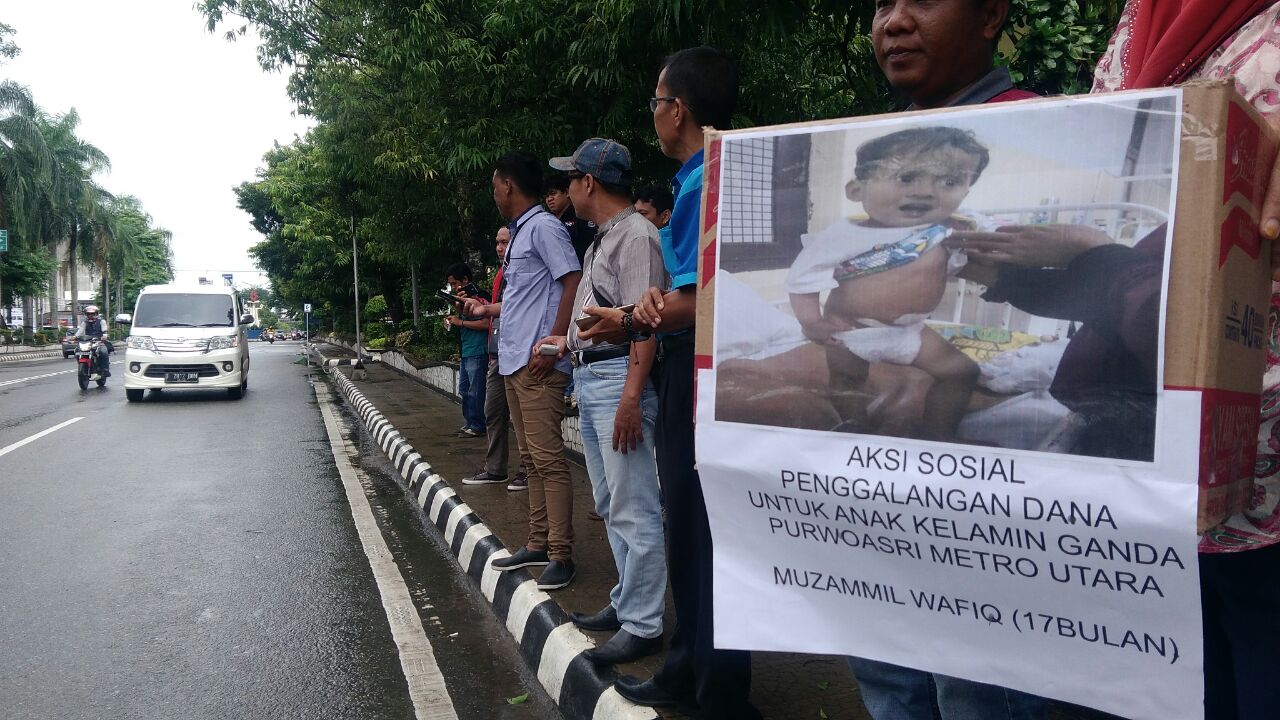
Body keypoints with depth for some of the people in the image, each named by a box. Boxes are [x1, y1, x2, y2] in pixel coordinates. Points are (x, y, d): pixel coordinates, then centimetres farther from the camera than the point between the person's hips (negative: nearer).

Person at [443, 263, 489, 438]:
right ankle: (469, 423, 23)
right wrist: (452, 321, 9)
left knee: (475, 391, -5)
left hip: (477, 351, -10)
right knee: (464, 390, 14)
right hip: (465, 351, 10)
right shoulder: (463, 297, 17)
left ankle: (477, 427, 1)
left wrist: (461, 322, -16)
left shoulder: (478, 297, -13)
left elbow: (486, 323, -23)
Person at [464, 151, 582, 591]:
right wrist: (487, 310, 36)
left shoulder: (543, 227, -9)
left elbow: (573, 284, -17)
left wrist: (552, 344, -22)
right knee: (531, 459, 13)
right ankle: (538, 545, 20)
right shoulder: (520, 232, 20)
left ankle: (561, 555, -3)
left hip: (538, 365, -10)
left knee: (547, 459, -8)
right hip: (515, 362, 10)